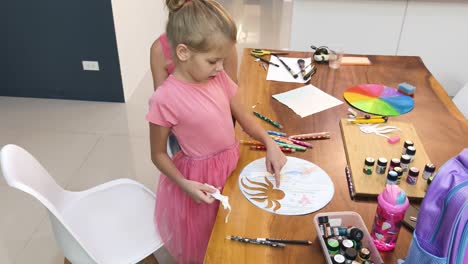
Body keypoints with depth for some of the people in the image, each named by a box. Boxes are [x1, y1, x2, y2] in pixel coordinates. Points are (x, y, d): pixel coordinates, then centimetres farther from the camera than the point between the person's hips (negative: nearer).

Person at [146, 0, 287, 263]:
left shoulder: (220, 79, -8)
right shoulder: (165, 99, -25)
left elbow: (245, 117, 2)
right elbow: (158, 154, -13)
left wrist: (270, 144, -12)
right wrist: (185, 184, -25)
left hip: (232, 163, 5)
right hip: (201, 177, -5)